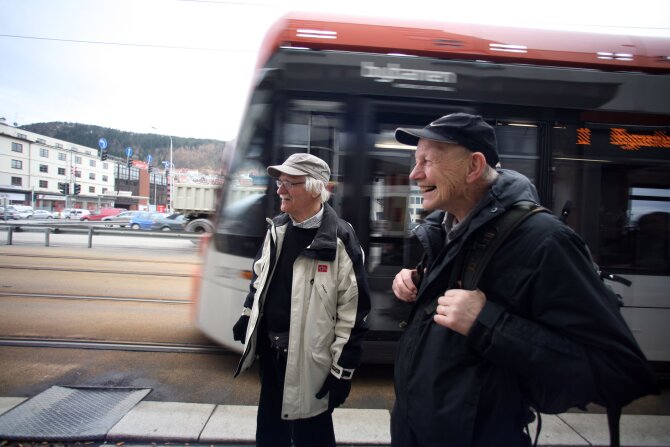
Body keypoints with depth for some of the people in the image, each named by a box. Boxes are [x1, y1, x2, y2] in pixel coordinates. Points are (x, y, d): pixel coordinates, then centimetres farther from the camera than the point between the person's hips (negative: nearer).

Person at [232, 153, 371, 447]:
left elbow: (353, 309, -18)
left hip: (308, 357, -6)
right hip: (270, 349, 6)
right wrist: (246, 319, 20)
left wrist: (343, 369, -15)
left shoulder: (339, 239, -19)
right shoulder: (277, 228, 2)